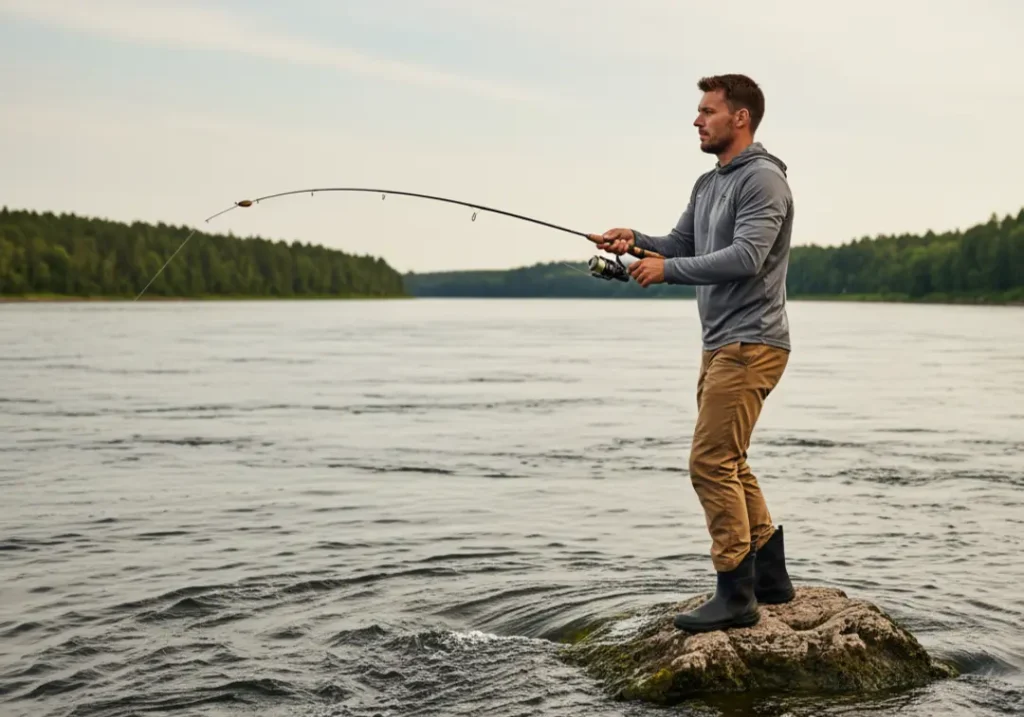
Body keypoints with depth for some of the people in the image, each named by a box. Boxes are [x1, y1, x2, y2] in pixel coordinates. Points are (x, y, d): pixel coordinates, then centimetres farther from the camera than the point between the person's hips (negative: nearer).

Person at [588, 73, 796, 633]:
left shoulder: (763, 179, -12)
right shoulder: (708, 184, 18)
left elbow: (746, 257, -23)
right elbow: (679, 246, 19)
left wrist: (667, 269, -18)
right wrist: (635, 241, 0)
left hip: (750, 344, -10)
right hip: (719, 344, 10)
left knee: (711, 462, -12)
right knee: (729, 463, 15)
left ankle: (736, 596, -6)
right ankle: (770, 577, 25)